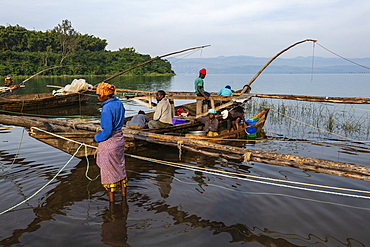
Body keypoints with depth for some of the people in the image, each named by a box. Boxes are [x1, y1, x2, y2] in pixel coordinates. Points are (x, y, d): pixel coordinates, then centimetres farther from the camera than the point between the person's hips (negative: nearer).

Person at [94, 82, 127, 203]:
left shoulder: (107, 108, -25)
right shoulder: (119, 103, 1)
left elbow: (107, 132, -25)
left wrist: (97, 137, -7)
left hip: (109, 142, -8)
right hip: (119, 138, 8)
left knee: (108, 170, 9)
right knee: (120, 167, 22)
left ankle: (111, 199, 22)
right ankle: (124, 194, 36)